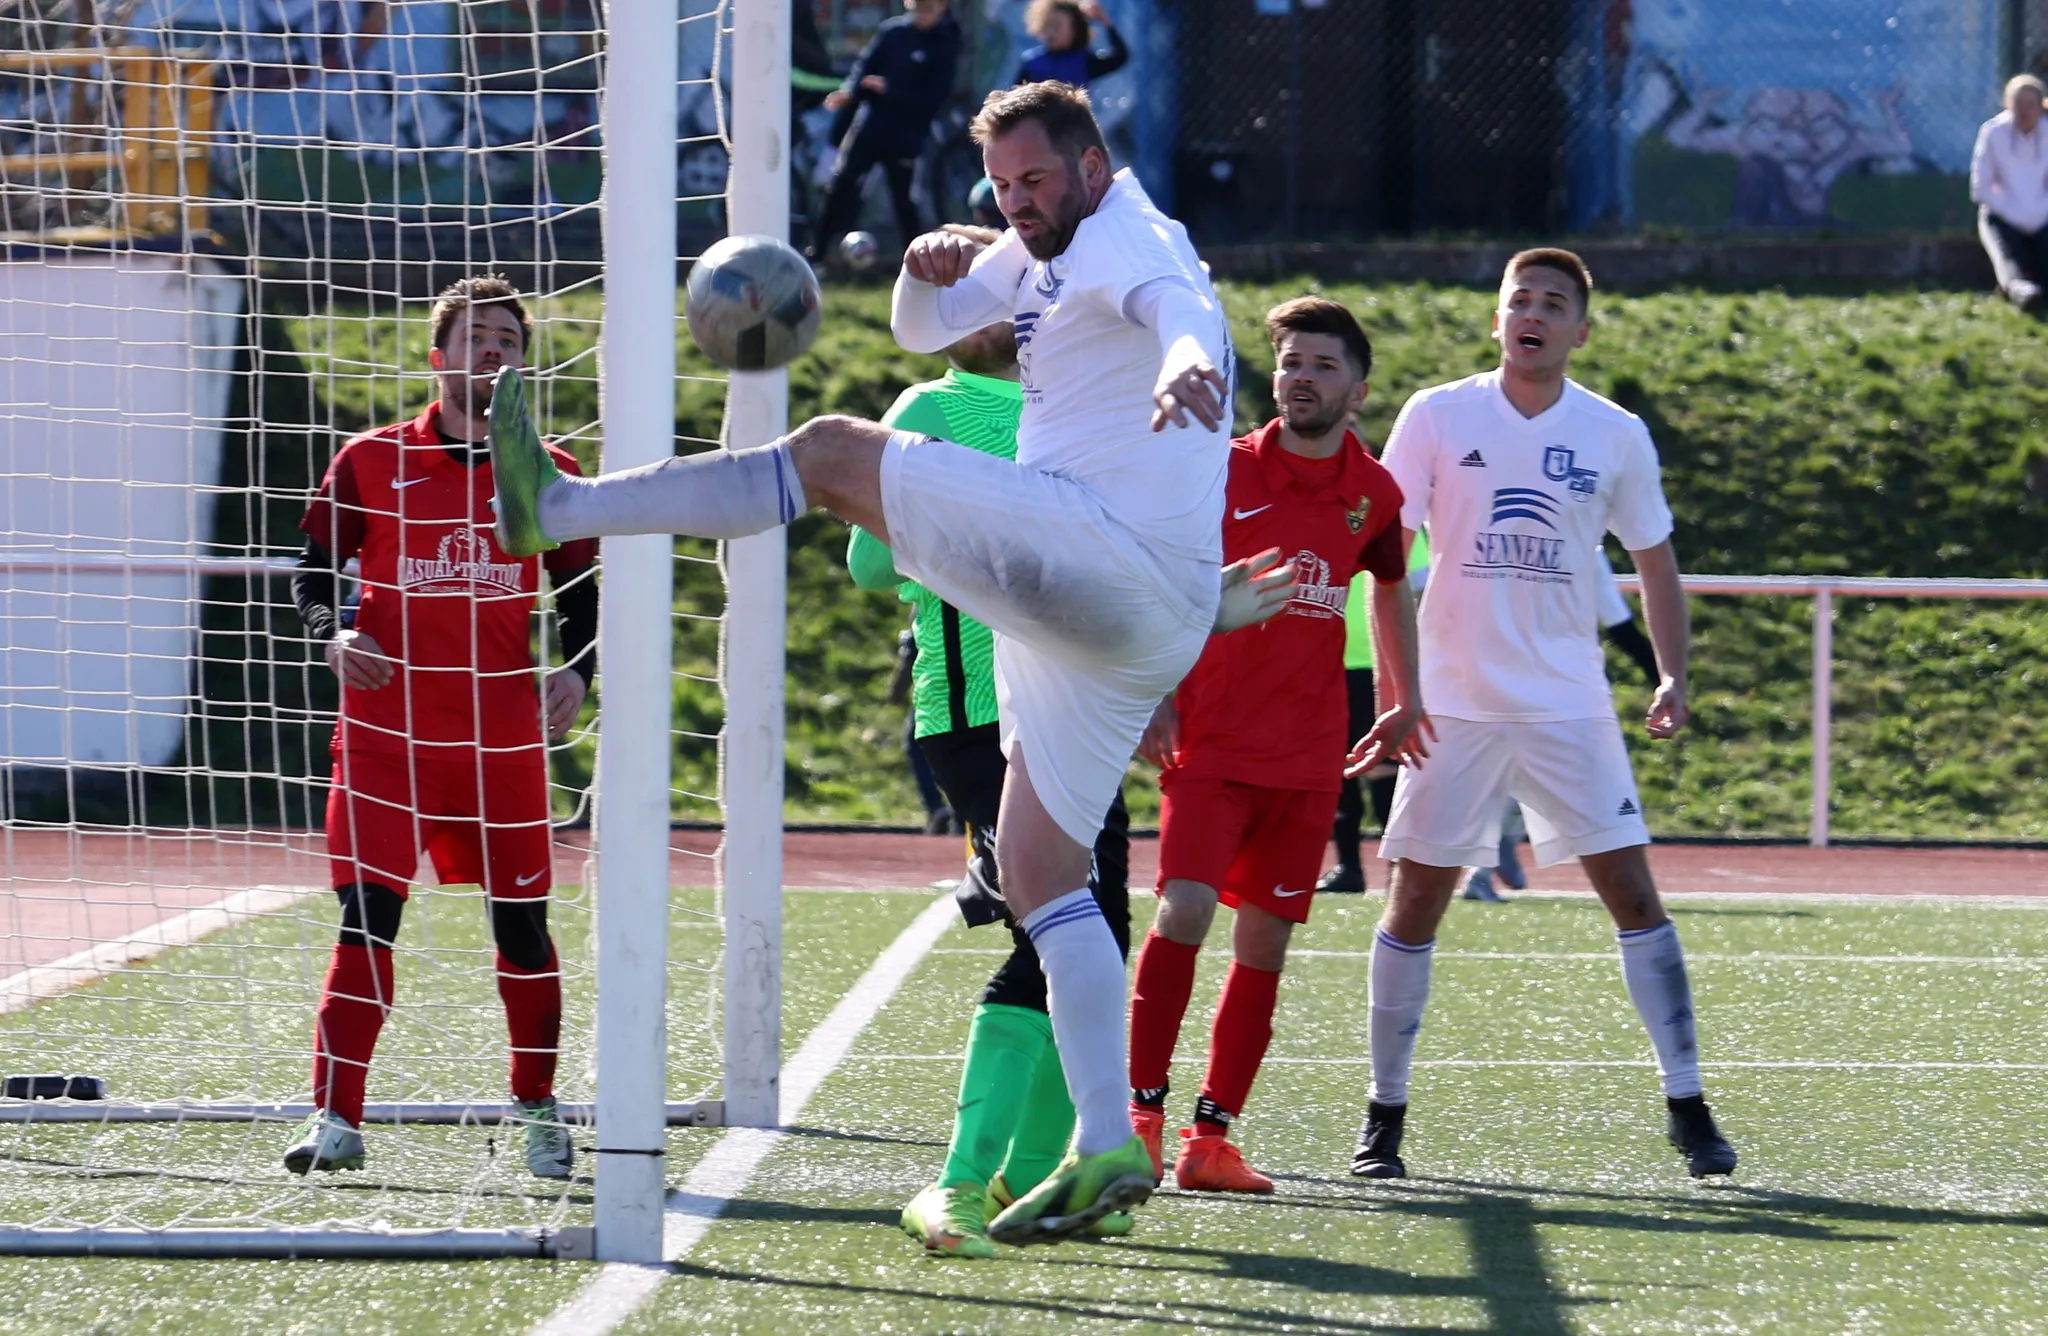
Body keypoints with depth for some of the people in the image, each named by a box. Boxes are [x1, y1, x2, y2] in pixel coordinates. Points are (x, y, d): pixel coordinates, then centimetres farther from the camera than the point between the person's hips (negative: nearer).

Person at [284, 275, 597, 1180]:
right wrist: (331, 634, -11)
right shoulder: (371, 461, 4)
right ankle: (336, 1119, -9)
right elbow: (314, 566, 9)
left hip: (503, 740, 2)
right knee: (367, 916, -9)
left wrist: (576, 672, -3)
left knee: (522, 925, 6)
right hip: (385, 733, -2)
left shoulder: (549, 476, 8)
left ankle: (538, 1112, 22)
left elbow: (582, 592, 15)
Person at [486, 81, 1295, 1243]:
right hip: (1104, 623, 11)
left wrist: (1186, 362, -53)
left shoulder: (1126, 235, -5)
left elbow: (1177, 302, -28)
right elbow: (922, 330, 30)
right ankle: (1107, 1151, 1)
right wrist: (929, 270, 5)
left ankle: (557, 506, -12)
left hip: (1107, 565, -11)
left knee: (837, 453, -13)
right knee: (1038, 870, 7)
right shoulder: (1048, 252, 25)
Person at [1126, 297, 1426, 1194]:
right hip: (1211, 742, -3)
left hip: (1309, 757, 3)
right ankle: (1143, 1114, -10)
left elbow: (1391, 588, 24)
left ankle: (1212, 1137, 10)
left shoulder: (1374, 495, 5)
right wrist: (1155, 693, -5)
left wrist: (1404, 702, 25)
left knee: (1266, 941, 3)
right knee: (1184, 911, -19)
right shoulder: (1222, 473, -4)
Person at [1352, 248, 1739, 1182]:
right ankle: (1384, 1114, 11)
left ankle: (1686, 1106, 2)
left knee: (1632, 892, -5)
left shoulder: (1615, 436, 3)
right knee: (1416, 902, 0)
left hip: (1570, 708, 1)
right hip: (1453, 707, -1)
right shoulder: (1437, 418, -1)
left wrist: (1672, 675, -1)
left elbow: (1653, 559, 13)